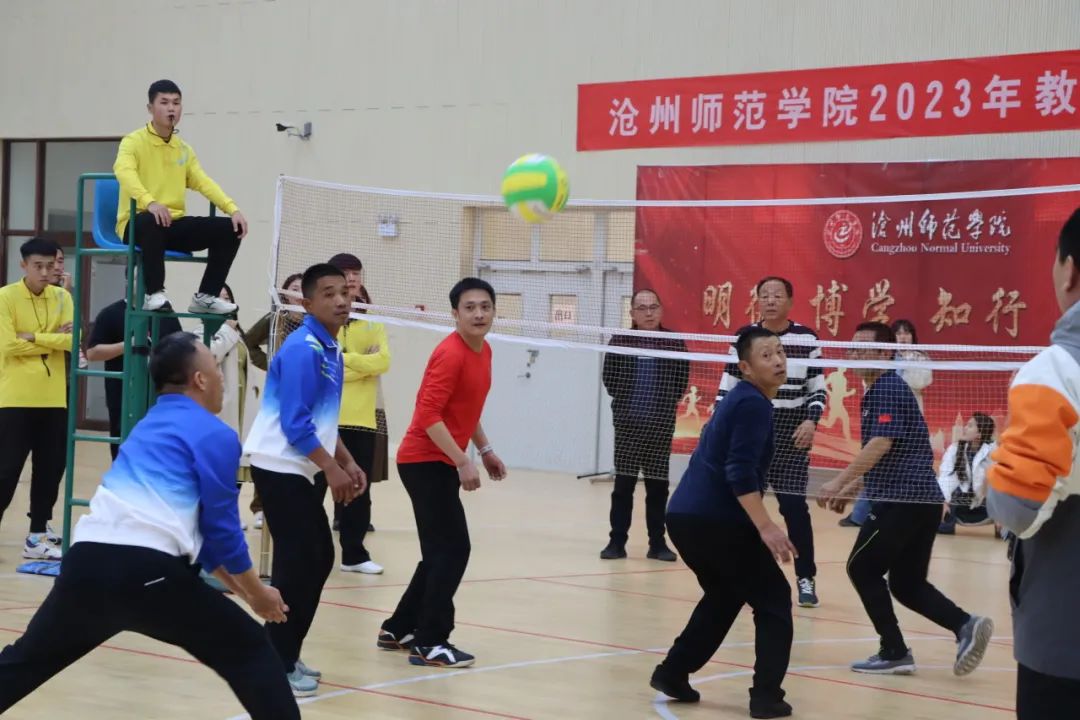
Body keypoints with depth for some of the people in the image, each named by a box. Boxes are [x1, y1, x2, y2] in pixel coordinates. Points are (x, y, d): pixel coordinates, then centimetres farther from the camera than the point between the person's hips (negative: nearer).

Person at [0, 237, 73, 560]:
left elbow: (72, 340, -6)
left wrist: (34, 337, -15)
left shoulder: (62, 297, 7)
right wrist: (53, 340, -9)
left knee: (50, 469, 8)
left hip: (53, 399, 5)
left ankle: (37, 535, 17)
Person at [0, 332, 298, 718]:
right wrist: (256, 593, 16)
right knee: (249, 653, 5)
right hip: (148, 571, -7)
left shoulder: (150, 426, 26)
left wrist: (237, 586, 33)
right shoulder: (215, 434, 2)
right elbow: (220, 527, 3)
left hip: (88, 560, 7)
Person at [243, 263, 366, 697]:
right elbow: (295, 423, -23)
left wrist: (347, 463, 12)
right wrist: (332, 469, -20)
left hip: (304, 470, 10)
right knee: (297, 562, -9)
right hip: (280, 467, -10)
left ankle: (286, 656, 20)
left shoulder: (330, 350, 11)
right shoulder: (303, 349, -19)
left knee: (318, 558, 11)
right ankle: (275, 665, -2)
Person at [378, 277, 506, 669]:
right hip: (425, 461, -10)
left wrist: (485, 449, 17)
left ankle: (398, 629, 25)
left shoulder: (484, 351, 10)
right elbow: (428, 415, -26)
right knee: (453, 549, -12)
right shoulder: (450, 354, -20)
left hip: (441, 462, 10)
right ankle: (429, 643, -7)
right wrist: (462, 461, -27)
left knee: (442, 550, 14)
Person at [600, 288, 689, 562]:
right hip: (627, 425, 0)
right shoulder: (620, 342, 0)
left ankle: (657, 543, 13)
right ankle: (617, 542, 9)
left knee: (658, 487, 6)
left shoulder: (674, 342, 1)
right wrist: (628, 402, 0)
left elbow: (681, 381, 3)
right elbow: (610, 380, 2)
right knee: (623, 485, 3)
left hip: (661, 426, 0)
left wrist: (666, 404, -2)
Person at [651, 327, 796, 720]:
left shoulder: (740, 399, 19)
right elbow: (740, 474, -22)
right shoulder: (753, 404, -12)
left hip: (688, 516, 9)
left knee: (725, 596, 27)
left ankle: (673, 673, 25)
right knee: (773, 600, 1)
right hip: (715, 521, -9)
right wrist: (766, 528, -25)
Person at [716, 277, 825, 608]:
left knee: (793, 504, -6)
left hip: (792, 432, -2)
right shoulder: (744, 337, 3)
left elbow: (818, 388, 5)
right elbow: (728, 385, 8)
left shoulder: (807, 339, 0)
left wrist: (811, 421, -10)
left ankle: (806, 579, 4)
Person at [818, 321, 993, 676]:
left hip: (902, 500, -10)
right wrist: (851, 489, 25)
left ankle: (894, 652, 0)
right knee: (907, 583, 12)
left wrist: (838, 482, -24)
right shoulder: (885, 389, 22)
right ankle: (965, 624, -5)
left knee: (863, 569, 1)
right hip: (922, 499, 10)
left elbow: (881, 444, -23)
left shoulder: (886, 389, -10)